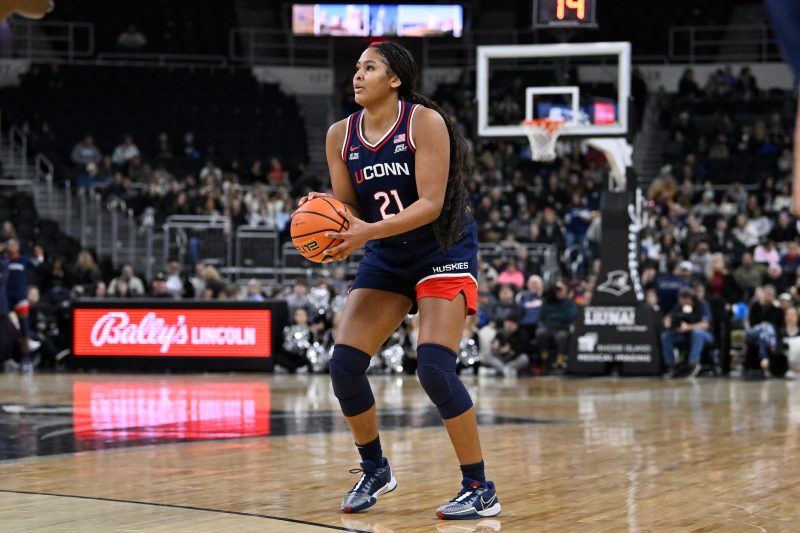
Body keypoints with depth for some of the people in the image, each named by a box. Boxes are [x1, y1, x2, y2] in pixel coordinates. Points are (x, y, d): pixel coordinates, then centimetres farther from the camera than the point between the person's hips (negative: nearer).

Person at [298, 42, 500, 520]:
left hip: (444, 251, -6)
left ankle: (481, 489, -9)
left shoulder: (424, 122, -17)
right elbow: (348, 207, 4)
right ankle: (375, 470, 18)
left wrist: (369, 232, -34)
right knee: (344, 363, -6)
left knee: (434, 366, -21)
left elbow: (431, 204, -23)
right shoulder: (341, 135, -1)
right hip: (387, 259, 6)